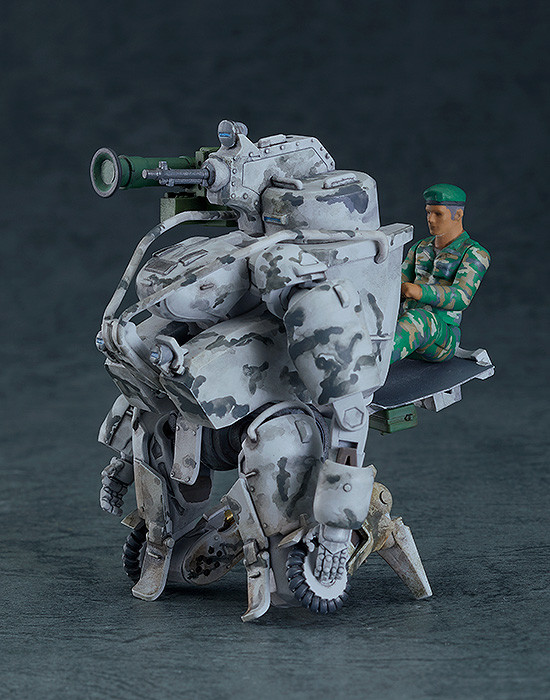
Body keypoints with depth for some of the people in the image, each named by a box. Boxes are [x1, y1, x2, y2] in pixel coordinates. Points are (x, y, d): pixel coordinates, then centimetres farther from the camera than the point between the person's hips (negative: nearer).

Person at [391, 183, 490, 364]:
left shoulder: (476, 255, -2)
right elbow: (399, 286, 13)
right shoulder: (420, 248, 19)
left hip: (440, 338, -6)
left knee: (418, 319, -41)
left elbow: (461, 298, -18)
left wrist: (421, 292, -36)